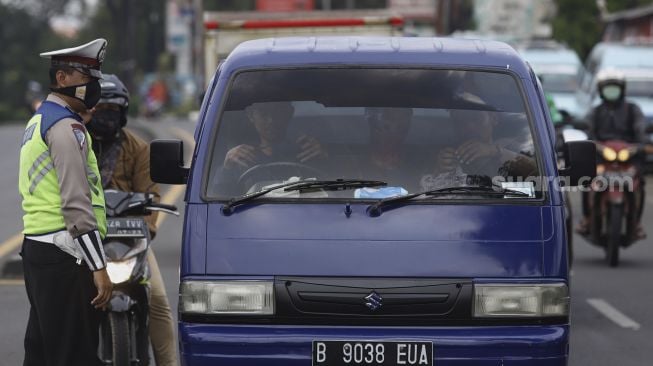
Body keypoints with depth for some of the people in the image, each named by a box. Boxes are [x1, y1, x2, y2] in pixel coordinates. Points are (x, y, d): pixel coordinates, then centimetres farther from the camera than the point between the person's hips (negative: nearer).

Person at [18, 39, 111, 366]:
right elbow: (76, 203, -19)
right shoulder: (66, 127, -12)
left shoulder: (39, 121, 21)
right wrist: (99, 267, -21)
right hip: (64, 255, -10)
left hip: (36, 248, 10)